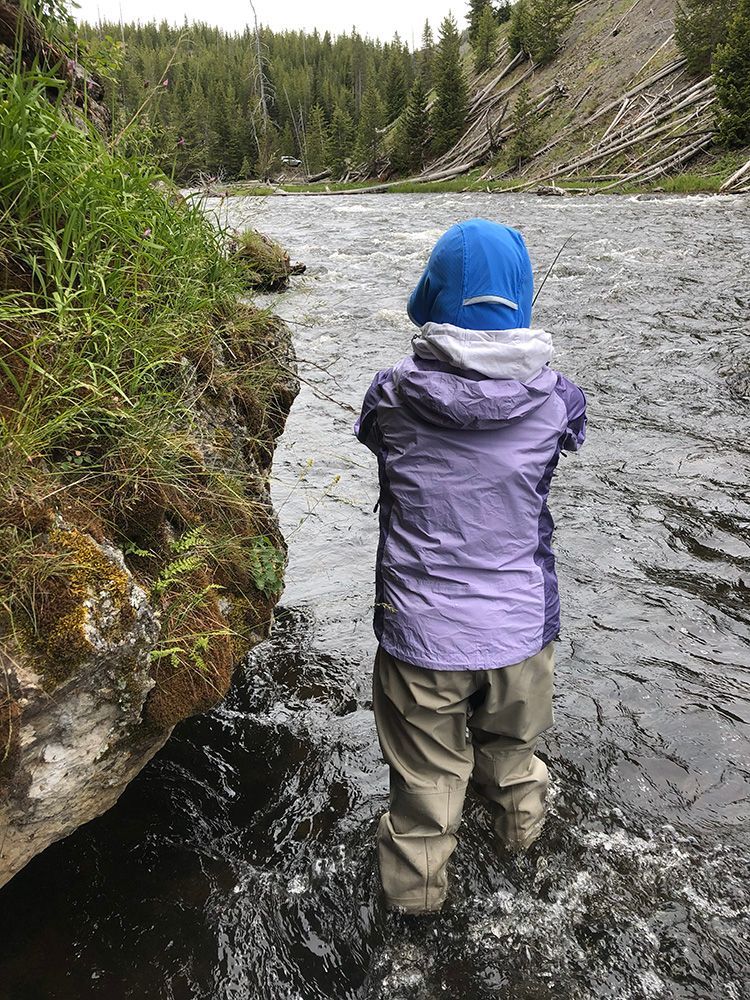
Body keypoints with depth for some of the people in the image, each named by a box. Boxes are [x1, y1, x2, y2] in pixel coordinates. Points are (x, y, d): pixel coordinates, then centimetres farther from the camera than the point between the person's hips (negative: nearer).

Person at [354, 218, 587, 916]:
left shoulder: (394, 394, -14)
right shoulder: (553, 398, -12)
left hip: (421, 634, -1)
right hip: (521, 627, 2)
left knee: (426, 775, 20)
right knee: (512, 747, 30)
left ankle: (415, 884, 43)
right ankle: (519, 826, 59)